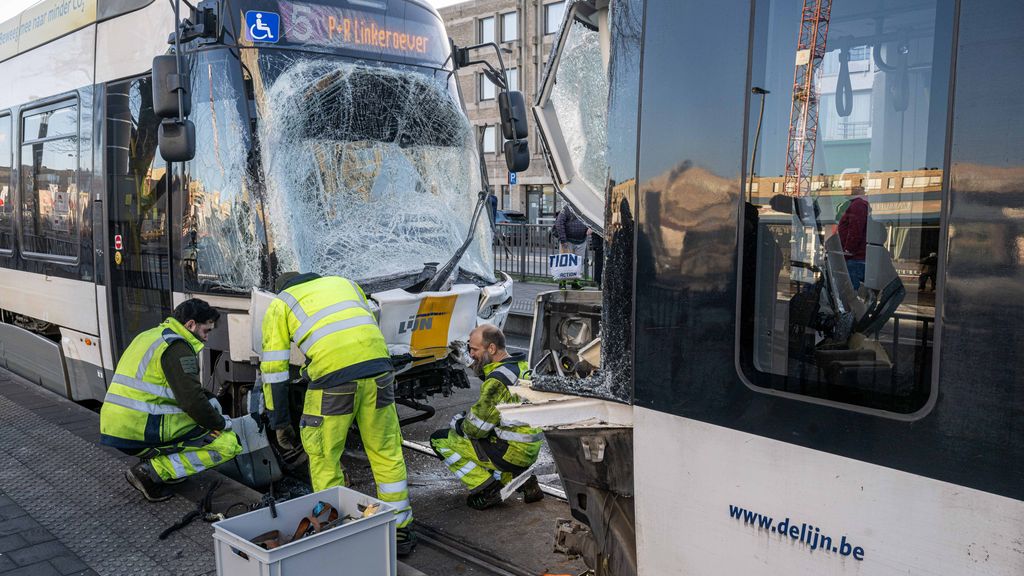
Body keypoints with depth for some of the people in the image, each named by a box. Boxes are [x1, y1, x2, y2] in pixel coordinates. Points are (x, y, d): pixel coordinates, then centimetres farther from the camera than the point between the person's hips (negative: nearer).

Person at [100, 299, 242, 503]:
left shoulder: (152, 335, 20)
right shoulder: (177, 347, -11)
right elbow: (192, 401, -17)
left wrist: (209, 399, 15)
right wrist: (220, 423, -2)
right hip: (140, 431, -10)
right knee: (228, 444, -9)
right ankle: (151, 471, -12)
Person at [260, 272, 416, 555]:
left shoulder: (279, 304, 20)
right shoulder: (343, 282, 30)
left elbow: (273, 367, 16)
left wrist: (277, 418, 23)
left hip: (334, 375, -4)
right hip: (377, 365, 4)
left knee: (324, 458, 14)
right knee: (387, 452, 15)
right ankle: (400, 531, 24)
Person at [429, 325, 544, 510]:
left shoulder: (497, 381, -22)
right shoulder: (521, 366, 6)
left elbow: (476, 429, -17)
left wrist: (457, 424, 2)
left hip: (512, 452, -9)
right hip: (531, 450, 9)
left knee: (440, 440, -1)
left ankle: (487, 489, -1)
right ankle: (522, 479, 16)